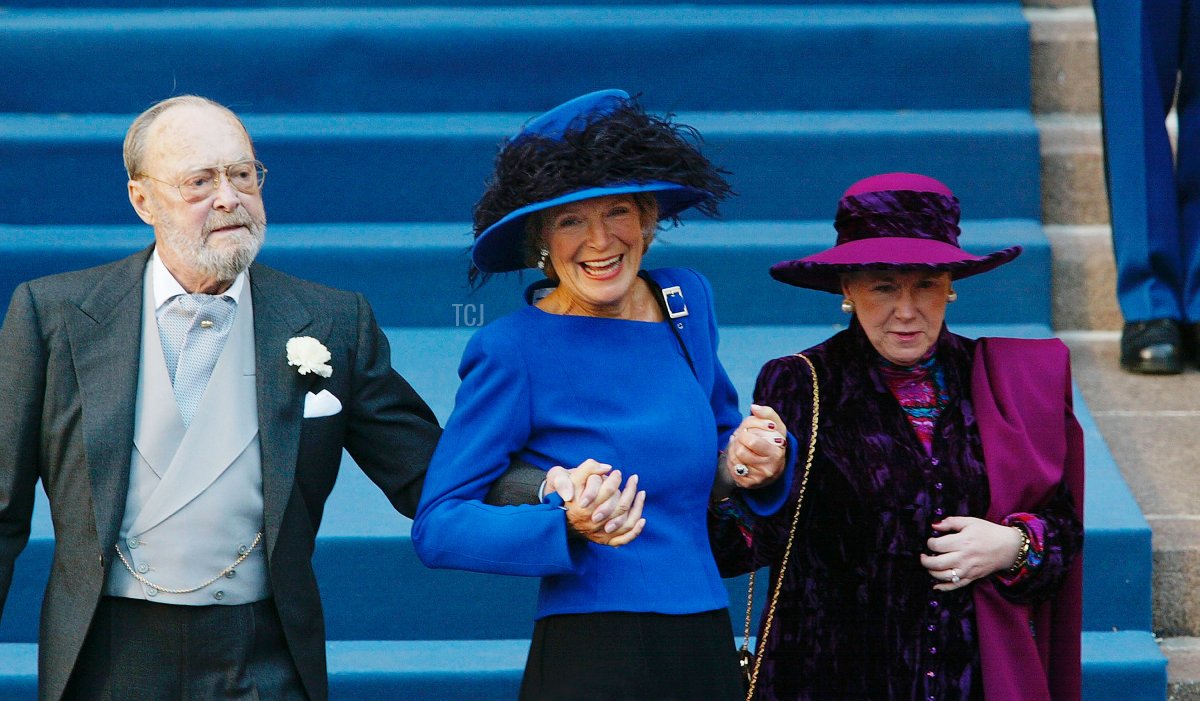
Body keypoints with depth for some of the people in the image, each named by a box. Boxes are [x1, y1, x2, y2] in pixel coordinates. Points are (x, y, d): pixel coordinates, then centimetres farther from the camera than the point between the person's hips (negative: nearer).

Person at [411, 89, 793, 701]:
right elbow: (437, 528, -12)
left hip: (707, 651, 6)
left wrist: (755, 458, 2)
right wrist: (570, 525, -26)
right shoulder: (513, 350, -10)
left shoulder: (687, 301, 7)